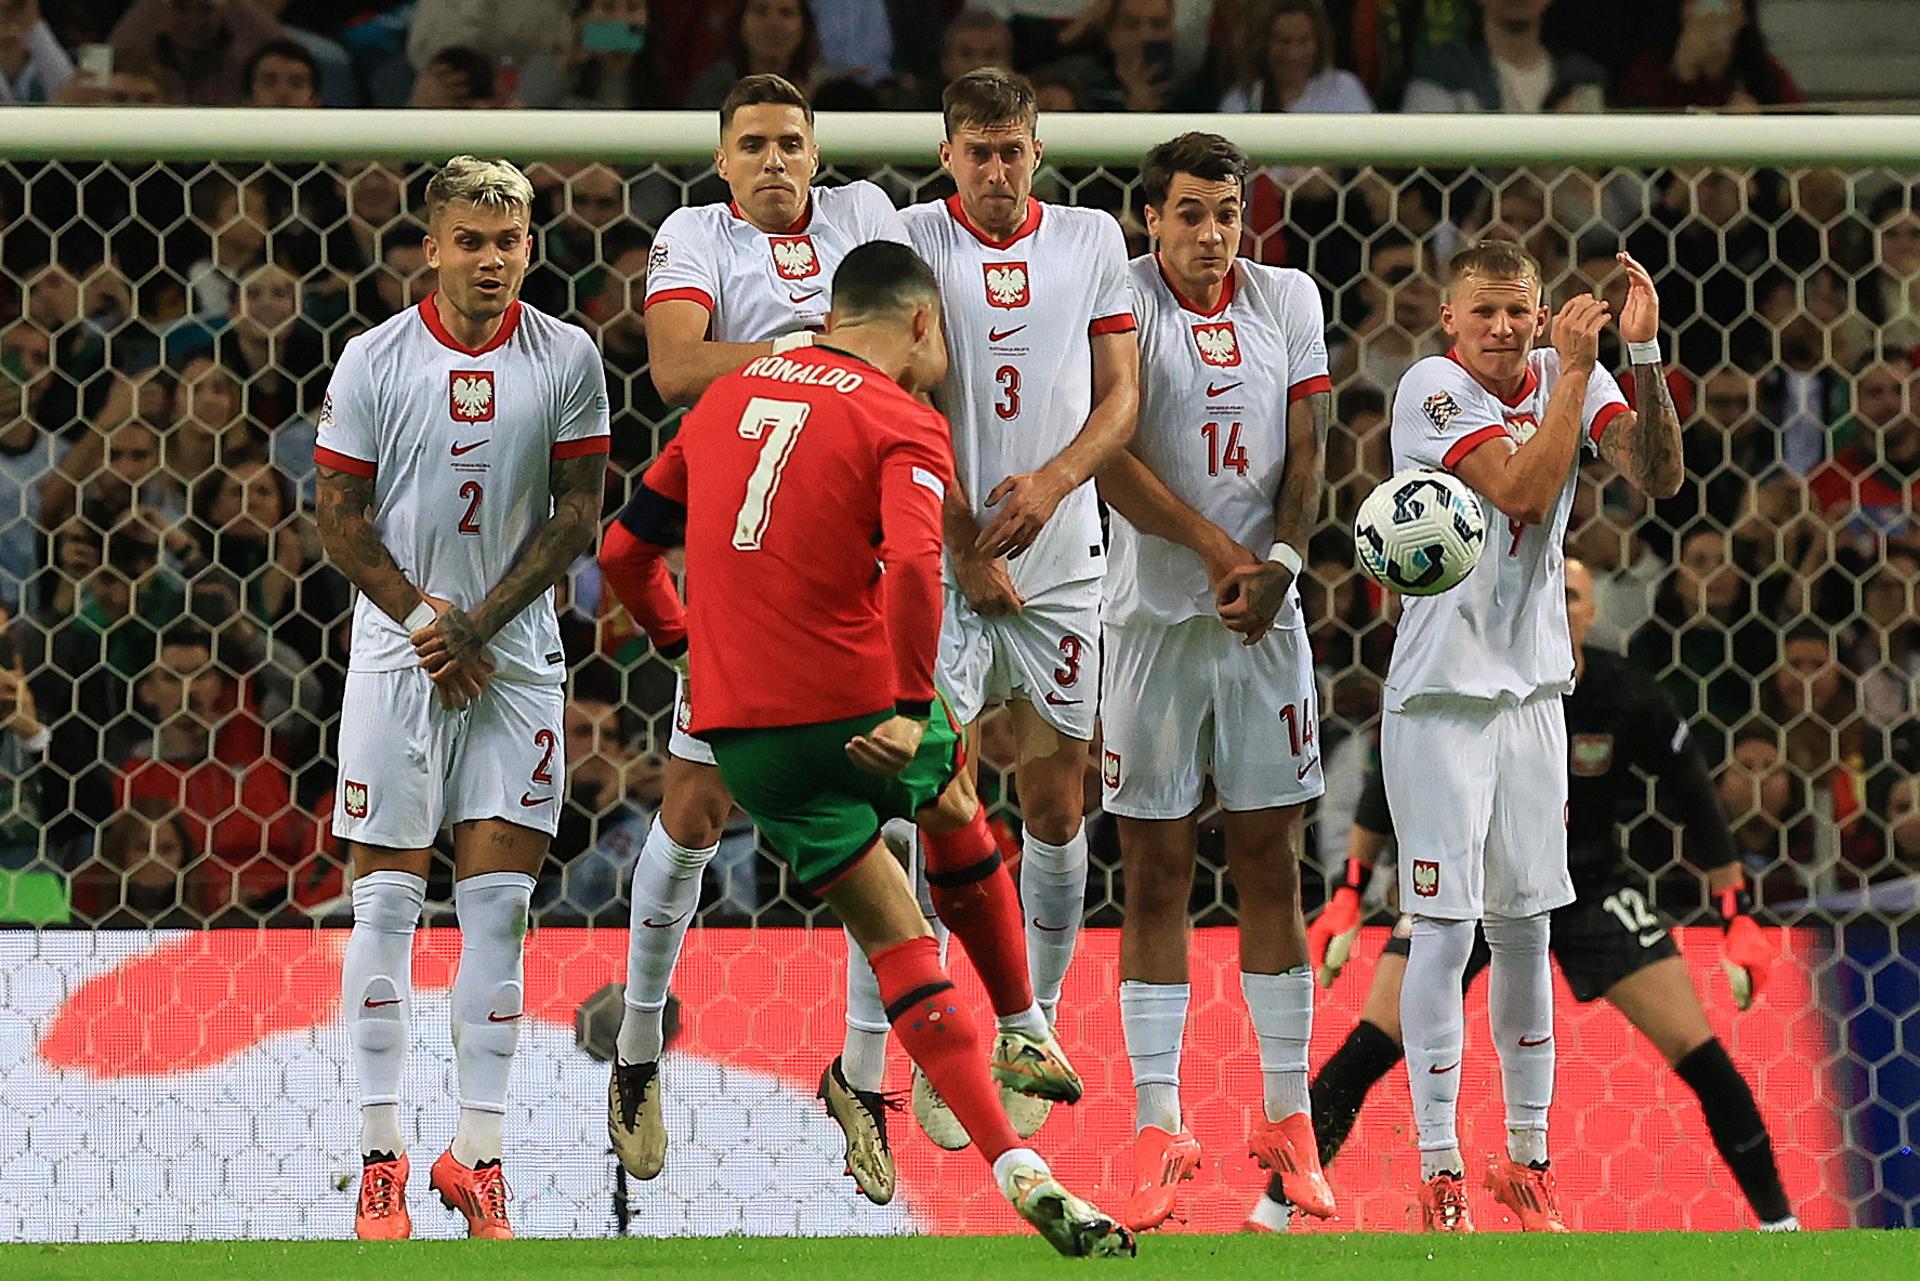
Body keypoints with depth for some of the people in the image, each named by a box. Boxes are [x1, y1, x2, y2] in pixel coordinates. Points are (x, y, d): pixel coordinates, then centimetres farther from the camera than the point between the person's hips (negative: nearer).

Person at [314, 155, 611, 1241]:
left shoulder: (567, 360, 0)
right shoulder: (376, 361, -2)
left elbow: (577, 514, 0)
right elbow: (343, 520, 2)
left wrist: (478, 624, -9)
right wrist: (424, 622, -8)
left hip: (517, 653, 1)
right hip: (398, 652, -1)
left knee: (500, 898, -3)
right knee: (388, 896, -2)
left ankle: (479, 1153, 1)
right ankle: (382, 1155, 3)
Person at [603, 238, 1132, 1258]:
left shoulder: (726, 399, 13)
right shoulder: (904, 423, -5)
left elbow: (628, 547, 19)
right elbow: (913, 563, -23)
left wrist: (681, 641, 33)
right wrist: (912, 707, -21)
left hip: (739, 730, 4)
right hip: (861, 703, -4)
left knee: (897, 943, 8)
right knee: (956, 819, 31)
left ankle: (1016, 1170, 0)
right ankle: (1025, 1039, 42)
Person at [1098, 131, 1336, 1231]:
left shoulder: (1288, 298, 7)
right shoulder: (1124, 300, -5)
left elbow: (1307, 446, 4)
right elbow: (1113, 441, -17)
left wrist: (1281, 559, -13)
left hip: (1265, 617, 3)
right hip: (1153, 608, -3)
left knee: (1273, 868, 5)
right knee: (1157, 878, 0)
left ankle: (1290, 1121, 11)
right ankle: (1159, 1130, 3)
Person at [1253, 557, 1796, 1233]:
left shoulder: (1628, 696, -17)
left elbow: (1696, 800, -4)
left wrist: (1738, 918, -5)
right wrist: (1347, 896, -3)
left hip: (1592, 885, 1)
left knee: (1698, 1053, -8)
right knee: (1370, 1047, -14)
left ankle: (1778, 1220, 6)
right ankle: (1274, 1212, -5)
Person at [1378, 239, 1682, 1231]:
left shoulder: (1571, 381, 3)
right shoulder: (1430, 389, -11)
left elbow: (1659, 475, -10)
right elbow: (1525, 490, -22)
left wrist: (1645, 357, -20)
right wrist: (1574, 369, -21)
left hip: (1533, 690, 5)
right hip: (1439, 694, -5)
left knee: (1525, 927, 10)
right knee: (1445, 928, -6)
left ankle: (1527, 1157, 18)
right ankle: (1439, 1173, -2)